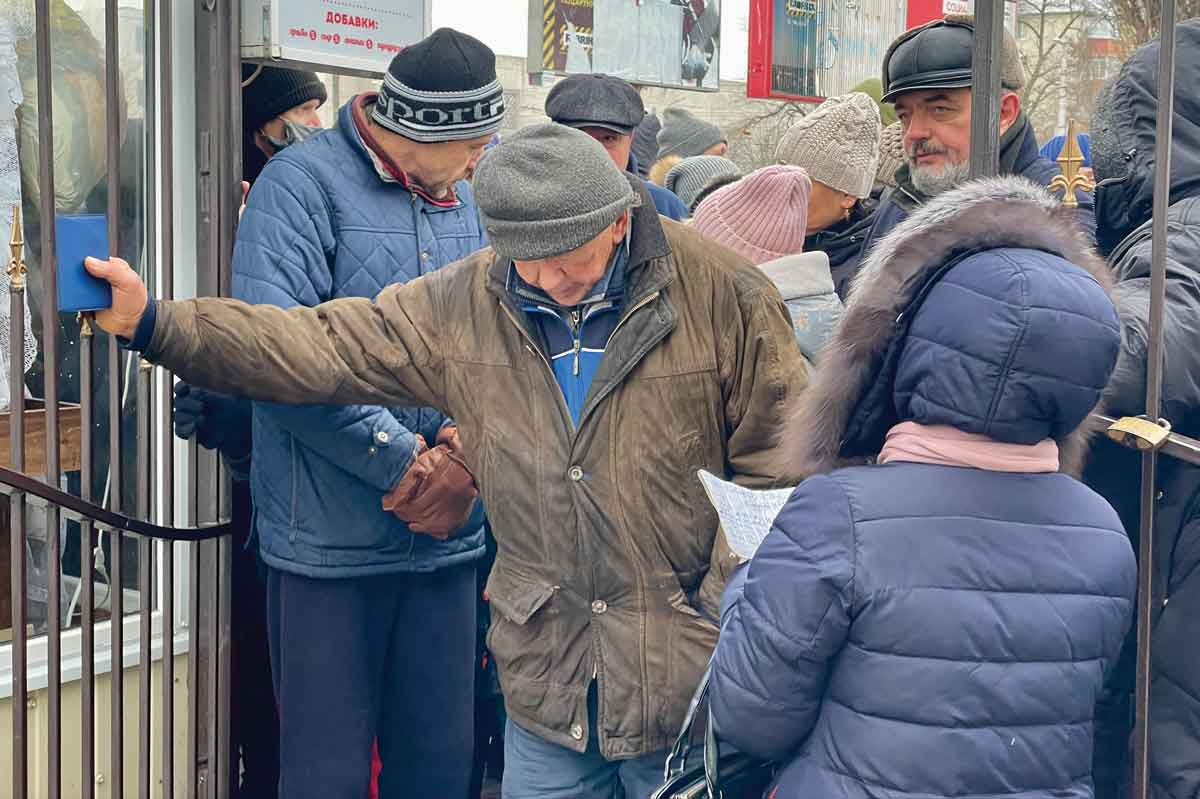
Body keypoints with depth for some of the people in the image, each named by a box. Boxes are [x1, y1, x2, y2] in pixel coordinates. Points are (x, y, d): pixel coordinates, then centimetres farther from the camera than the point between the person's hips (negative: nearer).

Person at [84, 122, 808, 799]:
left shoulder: (721, 292, -9)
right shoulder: (463, 305, -1)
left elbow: (780, 458, -5)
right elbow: (319, 349, -1)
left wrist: (726, 618, -9)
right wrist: (153, 323, -9)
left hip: (687, 681, -3)